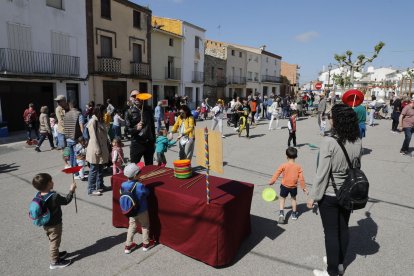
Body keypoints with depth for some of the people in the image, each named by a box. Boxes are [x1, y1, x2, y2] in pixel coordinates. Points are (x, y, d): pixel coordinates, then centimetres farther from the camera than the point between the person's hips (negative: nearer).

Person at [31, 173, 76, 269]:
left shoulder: (38, 195, -8)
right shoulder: (54, 196, -31)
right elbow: (66, 201, -17)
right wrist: (71, 191, -8)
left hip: (45, 224, 8)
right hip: (54, 225, -7)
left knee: (52, 241, 27)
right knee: (55, 242, 9)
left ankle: (56, 254, 46)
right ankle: (55, 262, 22)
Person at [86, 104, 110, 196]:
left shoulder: (100, 121, 13)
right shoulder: (93, 121, -15)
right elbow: (93, 137, -19)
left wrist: (106, 148, 16)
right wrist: (97, 150, -20)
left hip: (102, 148, 9)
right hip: (95, 150, -9)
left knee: (100, 169, 17)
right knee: (94, 170, -1)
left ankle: (100, 186, 28)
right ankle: (91, 189, 7)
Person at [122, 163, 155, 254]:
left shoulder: (123, 185, -14)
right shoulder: (140, 186, -29)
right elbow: (147, 193, -13)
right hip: (142, 211, -4)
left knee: (132, 226, 22)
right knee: (145, 226, 18)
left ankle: (128, 245, 30)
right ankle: (146, 244, 33)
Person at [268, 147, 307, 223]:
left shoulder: (283, 165, -15)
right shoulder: (298, 167, -10)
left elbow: (276, 174, -8)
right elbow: (301, 178, -7)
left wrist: (271, 181, 5)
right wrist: (304, 188, 4)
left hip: (284, 186, -2)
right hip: (294, 187, 2)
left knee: (282, 199, 13)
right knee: (293, 198, 24)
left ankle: (281, 213, -6)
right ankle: (294, 214, 34)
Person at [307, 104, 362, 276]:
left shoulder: (329, 142, -24)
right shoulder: (357, 142, -5)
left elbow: (322, 173, -20)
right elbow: (357, 168, 7)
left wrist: (313, 196, -12)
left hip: (329, 195, -6)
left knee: (331, 233, 8)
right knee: (343, 229, 20)